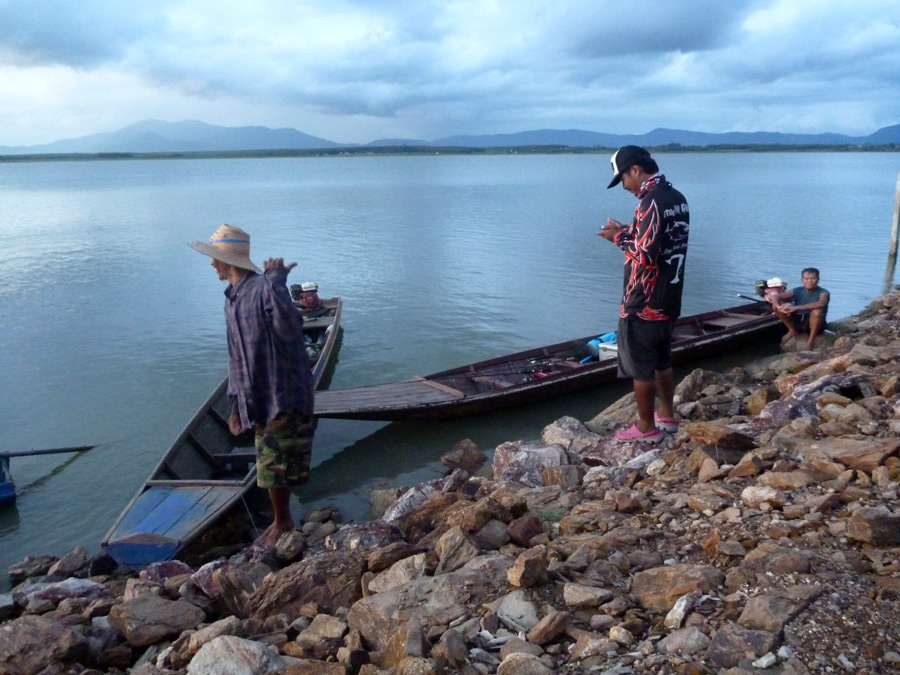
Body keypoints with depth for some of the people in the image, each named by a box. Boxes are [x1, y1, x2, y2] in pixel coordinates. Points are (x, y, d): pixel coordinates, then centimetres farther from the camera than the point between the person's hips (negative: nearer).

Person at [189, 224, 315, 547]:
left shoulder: (263, 289, -17)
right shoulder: (232, 298, 10)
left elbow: (290, 331, -35)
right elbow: (236, 356, 16)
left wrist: (276, 281, -35)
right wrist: (235, 405, 15)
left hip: (283, 397, -8)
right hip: (259, 399, 8)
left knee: (274, 468, 2)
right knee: (270, 469, 18)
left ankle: (282, 523, 23)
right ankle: (281, 522, 34)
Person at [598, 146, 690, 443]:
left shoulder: (652, 202, -21)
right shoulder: (677, 198, 9)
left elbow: (645, 254, -26)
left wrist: (618, 237, -11)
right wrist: (629, 232, 10)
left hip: (643, 303, -9)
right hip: (668, 299, 9)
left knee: (640, 366, 4)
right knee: (662, 359, 21)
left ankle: (646, 427, 15)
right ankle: (667, 415, 34)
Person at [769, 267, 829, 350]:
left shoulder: (823, 293, -15)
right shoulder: (797, 291, -4)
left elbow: (820, 304, -40)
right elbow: (775, 296, -11)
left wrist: (796, 308, -46)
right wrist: (778, 306, -36)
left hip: (813, 324, -4)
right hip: (797, 321, 4)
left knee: (817, 312, -38)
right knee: (776, 305, -13)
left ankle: (812, 338, -14)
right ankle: (793, 330, 4)